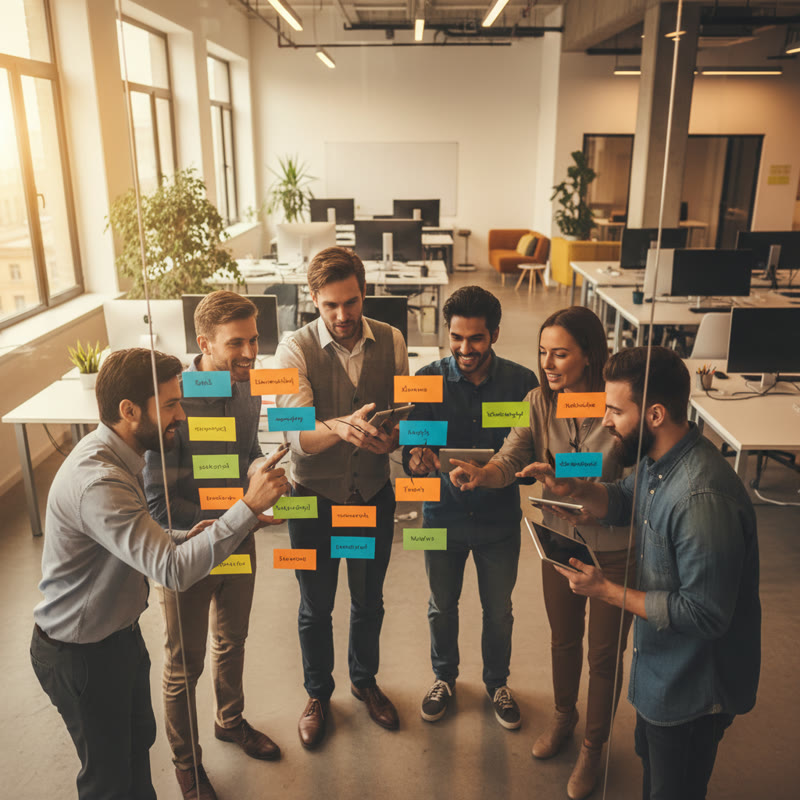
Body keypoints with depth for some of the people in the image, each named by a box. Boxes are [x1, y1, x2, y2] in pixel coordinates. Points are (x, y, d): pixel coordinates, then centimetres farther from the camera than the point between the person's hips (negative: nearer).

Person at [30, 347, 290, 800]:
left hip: (121, 633, 9)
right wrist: (250, 507, -40)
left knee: (139, 739, 27)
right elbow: (173, 570, -39)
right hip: (81, 655, -9)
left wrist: (187, 537, -8)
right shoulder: (96, 482, -35)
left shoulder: (116, 456, -2)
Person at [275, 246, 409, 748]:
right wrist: (340, 428, -47)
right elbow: (298, 435, -26)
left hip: (374, 496, 3)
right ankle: (318, 694, 43)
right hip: (315, 500, -2)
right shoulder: (296, 350, -17)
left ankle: (365, 681, 49)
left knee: (369, 601, 22)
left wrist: (393, 437, -25)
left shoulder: (391, 342, -7)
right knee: (316, 609, 17)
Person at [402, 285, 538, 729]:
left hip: (499, 517, 0)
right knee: (442, 606, 19)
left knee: (498, 610, 18)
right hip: (443, 514, 0)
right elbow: (410, 444, -9)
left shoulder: (521, 382, -11)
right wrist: (415, 457, -33)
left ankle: (497, 682, 46)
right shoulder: (429, 378, -11)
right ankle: (444, 677, 47)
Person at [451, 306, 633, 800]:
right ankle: (564, 715, 52)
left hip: (614, 549, -4)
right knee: (563, 640, 24)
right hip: (559, 538, 4)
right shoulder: (539, 402, -9)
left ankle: (595, 744, 40)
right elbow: (509, 461, -15)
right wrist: (481, 474, -37)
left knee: (604, 654, 14)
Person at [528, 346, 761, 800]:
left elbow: (705, 614, -32)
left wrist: (607, 591, -25)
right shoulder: (658, 461, -7)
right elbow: (623, 502, 10)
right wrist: (575, 489, -11)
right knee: (651, 762, 32)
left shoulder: (702, 498, -37)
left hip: (694, 686, -9)